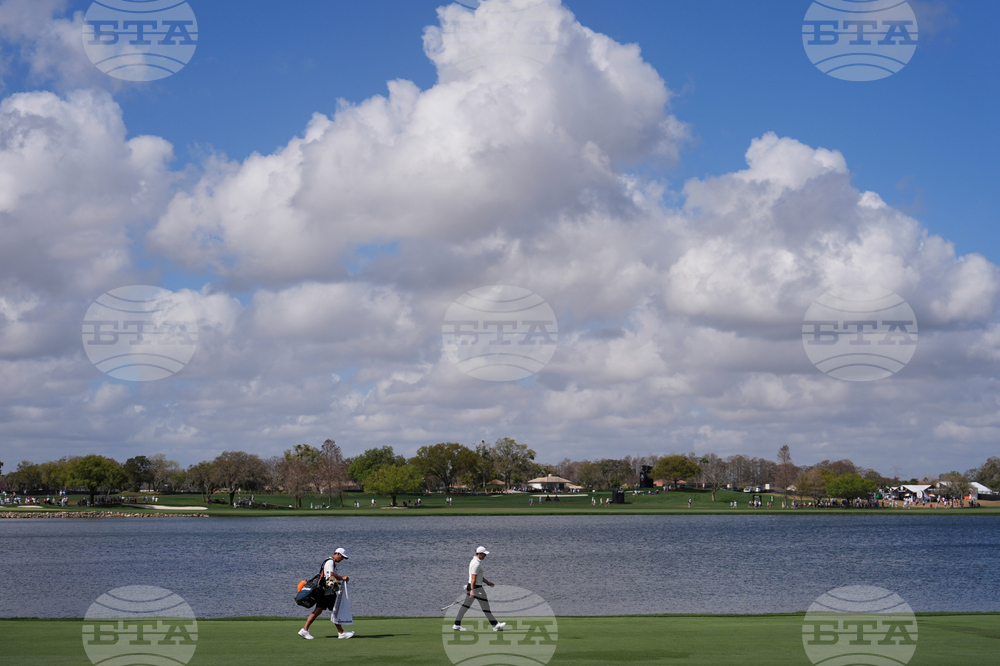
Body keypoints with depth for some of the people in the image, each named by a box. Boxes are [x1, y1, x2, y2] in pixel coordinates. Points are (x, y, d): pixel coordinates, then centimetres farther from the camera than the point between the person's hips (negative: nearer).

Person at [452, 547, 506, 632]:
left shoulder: (475, 561, 15)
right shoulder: (476, 564, -18)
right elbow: (473, 578, -24)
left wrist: (487, 582, 26)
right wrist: (472, 590, -27)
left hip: (472, 587, 10)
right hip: (476, 587, -10)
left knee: (466, 606, 9)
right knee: (485, 606, -3)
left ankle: (457, 625, 8)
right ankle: (495, 625, 4)